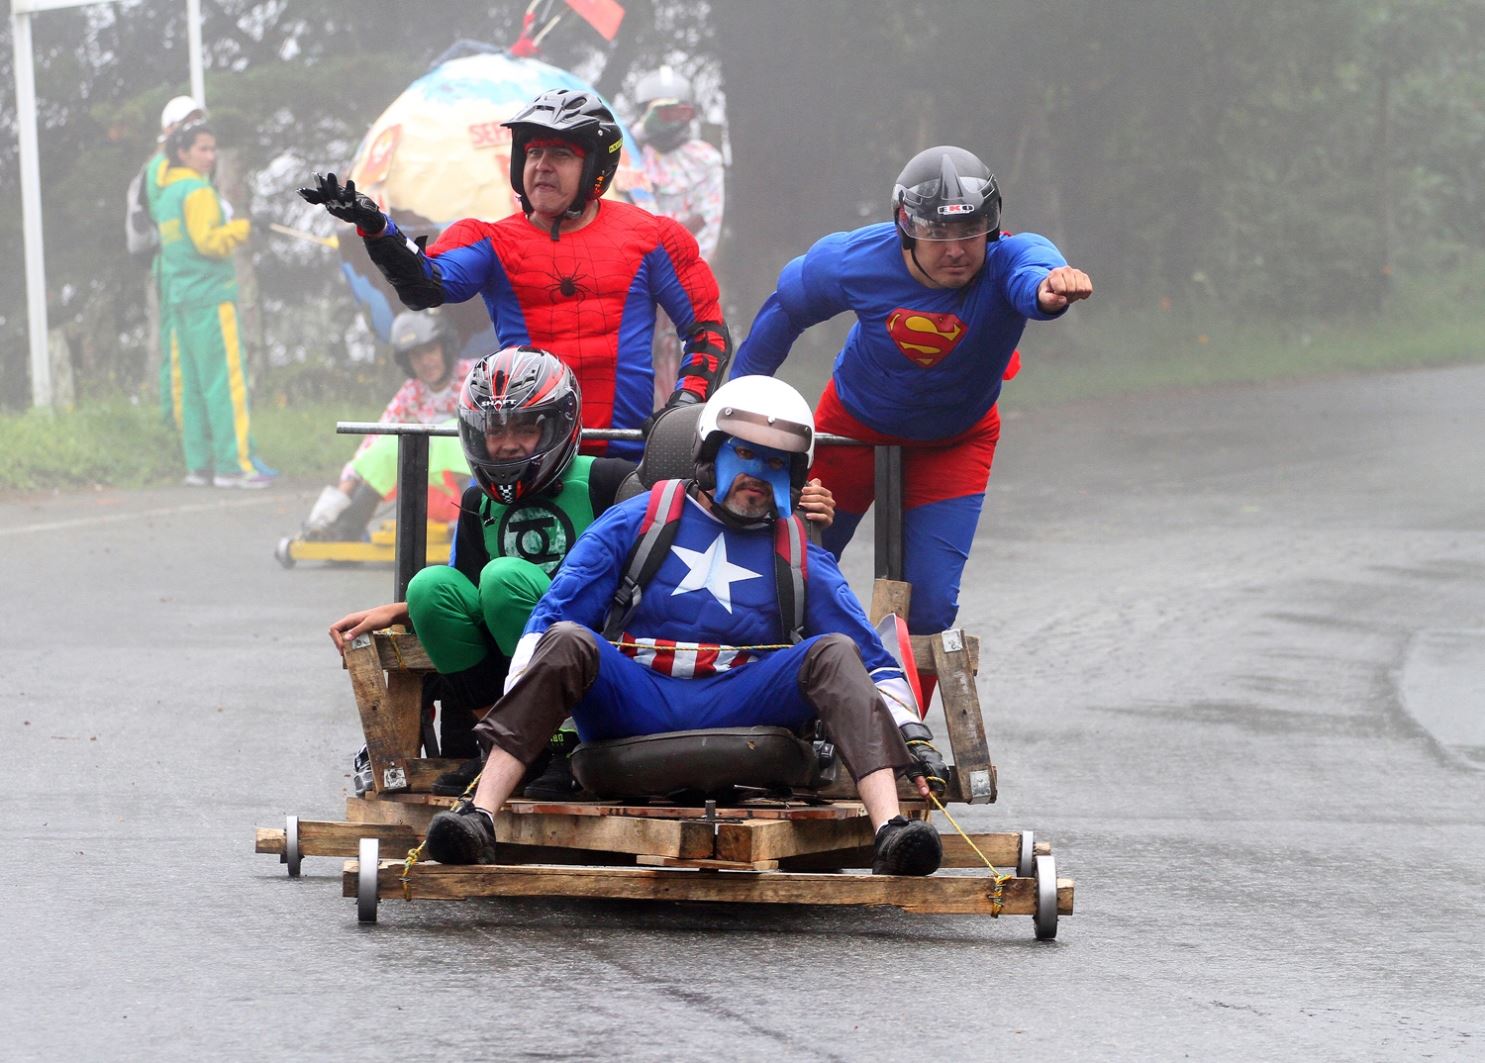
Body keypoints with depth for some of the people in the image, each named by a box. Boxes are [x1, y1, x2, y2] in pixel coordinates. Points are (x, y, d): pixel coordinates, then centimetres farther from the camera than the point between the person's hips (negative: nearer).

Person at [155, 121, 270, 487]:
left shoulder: (166, 194, 17)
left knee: (191, 384, 8)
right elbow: (208, 240, -18)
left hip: (179, 300, 9)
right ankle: (233, 465, -11)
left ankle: (199, 464, 8)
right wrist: (242, 228, -7)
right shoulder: (198, 191, -10)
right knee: (226, 382, -8)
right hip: (210, 294, -9)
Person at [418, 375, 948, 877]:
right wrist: (509, 715, -7)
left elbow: (872, 657, 17)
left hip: (738, 710, 1)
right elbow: (553, 613, 5)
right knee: (568, 642, -31)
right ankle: (478, 817, -43)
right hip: (632, 705, -1)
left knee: (834, 652, -22)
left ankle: (890, 832, -39)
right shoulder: (638, 521, 12)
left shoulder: (800, 561, 18)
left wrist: (912, 736, -1)